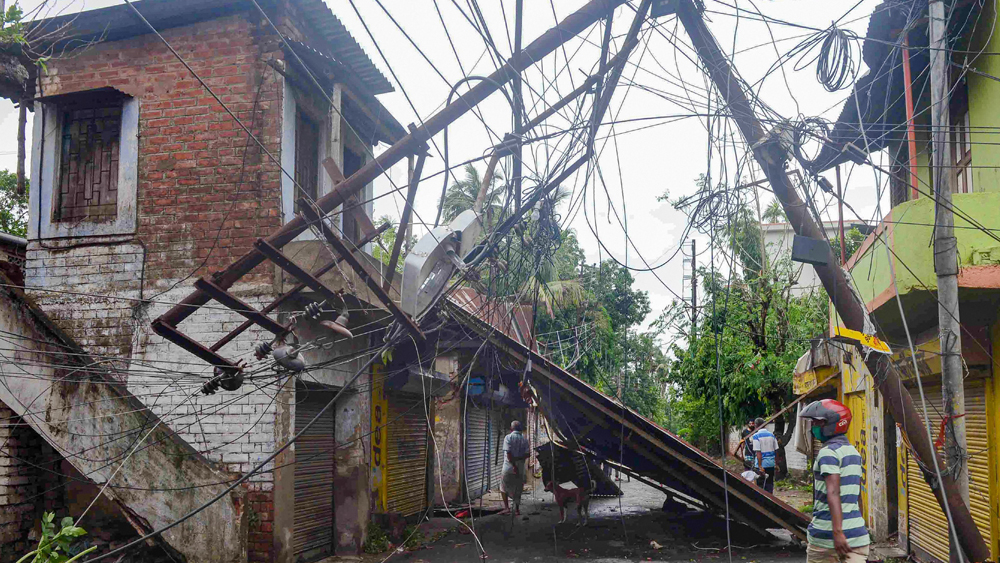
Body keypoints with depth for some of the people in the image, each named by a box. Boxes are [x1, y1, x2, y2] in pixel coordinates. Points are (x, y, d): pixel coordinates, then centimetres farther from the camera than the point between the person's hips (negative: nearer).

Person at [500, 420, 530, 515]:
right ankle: (517, 509, 15)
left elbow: (508, 453, -16)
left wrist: (514, 465, -16)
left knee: (504, 487, 11)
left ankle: (506, 507, 0)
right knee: (517, 489, 14)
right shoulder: (524, 439, 5)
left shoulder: (508, 437, -8)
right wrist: (517, 459, 0)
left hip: (508, 467, -4)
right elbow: (527, 454, -1)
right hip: (520, 468, 4)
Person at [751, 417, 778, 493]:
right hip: (771, 464, 5)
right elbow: (776, 450, 8)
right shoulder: (771, 435, 7)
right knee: (769, 483, 13)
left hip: (762, 464, -5)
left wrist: (760, 466, -17)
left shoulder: (756, 436, -9)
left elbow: (758, 452, -15)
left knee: (761, 485, 3)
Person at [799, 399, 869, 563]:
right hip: (857, 532, 7)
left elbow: (833, 493, -22)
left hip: (827, 531, -6)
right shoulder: (853, 451, 14)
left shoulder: (828, 453, -11)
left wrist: (837, 532, -28)